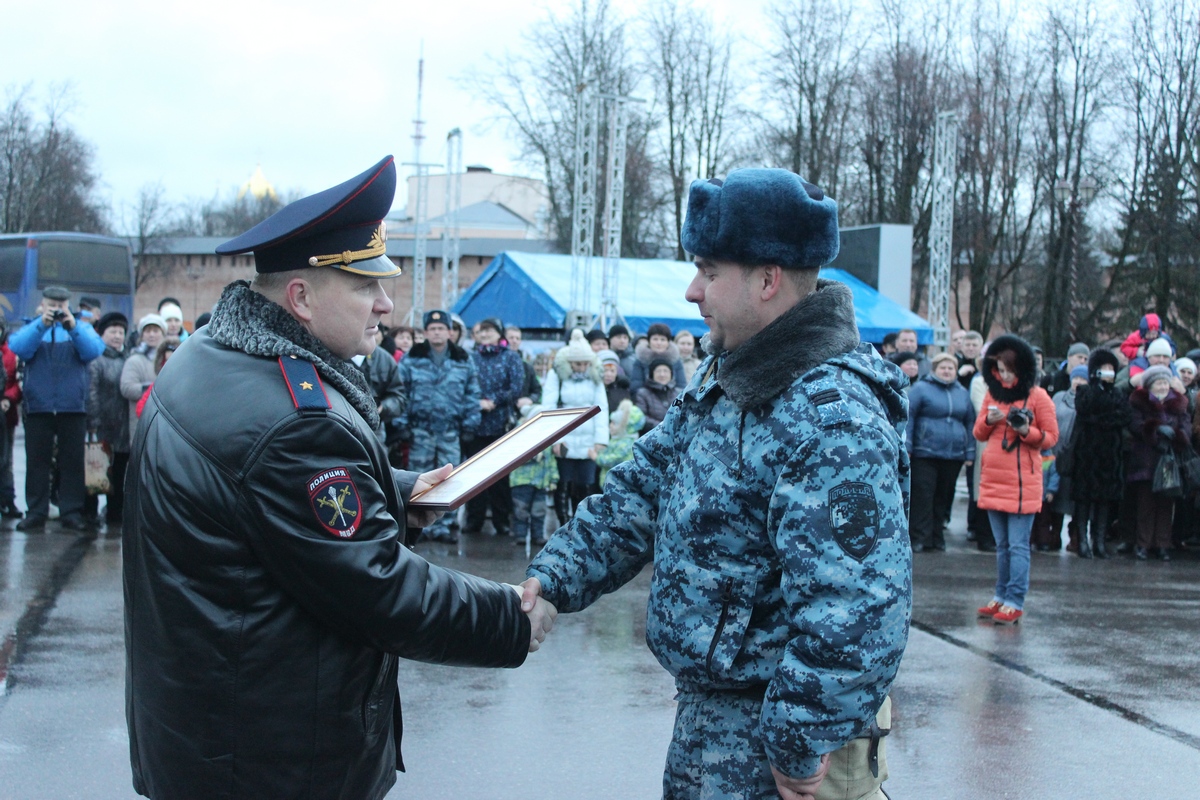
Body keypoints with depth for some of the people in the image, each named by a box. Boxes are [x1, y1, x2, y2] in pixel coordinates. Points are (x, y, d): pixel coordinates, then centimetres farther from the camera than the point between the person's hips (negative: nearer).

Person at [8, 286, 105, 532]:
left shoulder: (81, 328, 11)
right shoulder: (31, 327, 12)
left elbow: (94, 350, -8)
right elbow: (18, 348, -8)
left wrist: (73, 327, -19)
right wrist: (41, 324, -18)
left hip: (73, 407, 0)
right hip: (38, 407, 0)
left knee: (72, 461, 1)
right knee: (37, 461, 3)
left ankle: (71, 512, 5)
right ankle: (36, 513, 6)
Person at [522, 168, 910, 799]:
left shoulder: (835, 419, -27)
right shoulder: (724, 379, 6)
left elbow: (855, 609, -30)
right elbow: (641, 491, 11)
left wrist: (801, 745, -24)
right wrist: (556, 575, -2)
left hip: (767, 743, -9)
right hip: (707, 710, 9)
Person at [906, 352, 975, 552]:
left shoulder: (962, 393, 17)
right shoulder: (921, 389, 2)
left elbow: (970, 423, 18)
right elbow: (908, 416, -3)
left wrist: (970, 453, 12)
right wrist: (906, 446, -11)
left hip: (954, 456, 5)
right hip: (925, 454, -4)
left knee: (943, 498, 7)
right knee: (923, 497, -9)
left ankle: (937, 539, 13)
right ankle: (919, 539, -7)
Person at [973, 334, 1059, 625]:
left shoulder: (1037, 396, -3)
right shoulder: (992, 394, 12)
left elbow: (1051, 437, -2)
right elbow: (979, 433, 15)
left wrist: (1027, 431, -19)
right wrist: (989, 420, -6)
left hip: (1022, 482, -5)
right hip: (993, 480, 6)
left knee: (1018, 545, -5)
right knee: (1002, 545, 13)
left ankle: (1015, 603, -4)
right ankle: (1001, 596, 20)